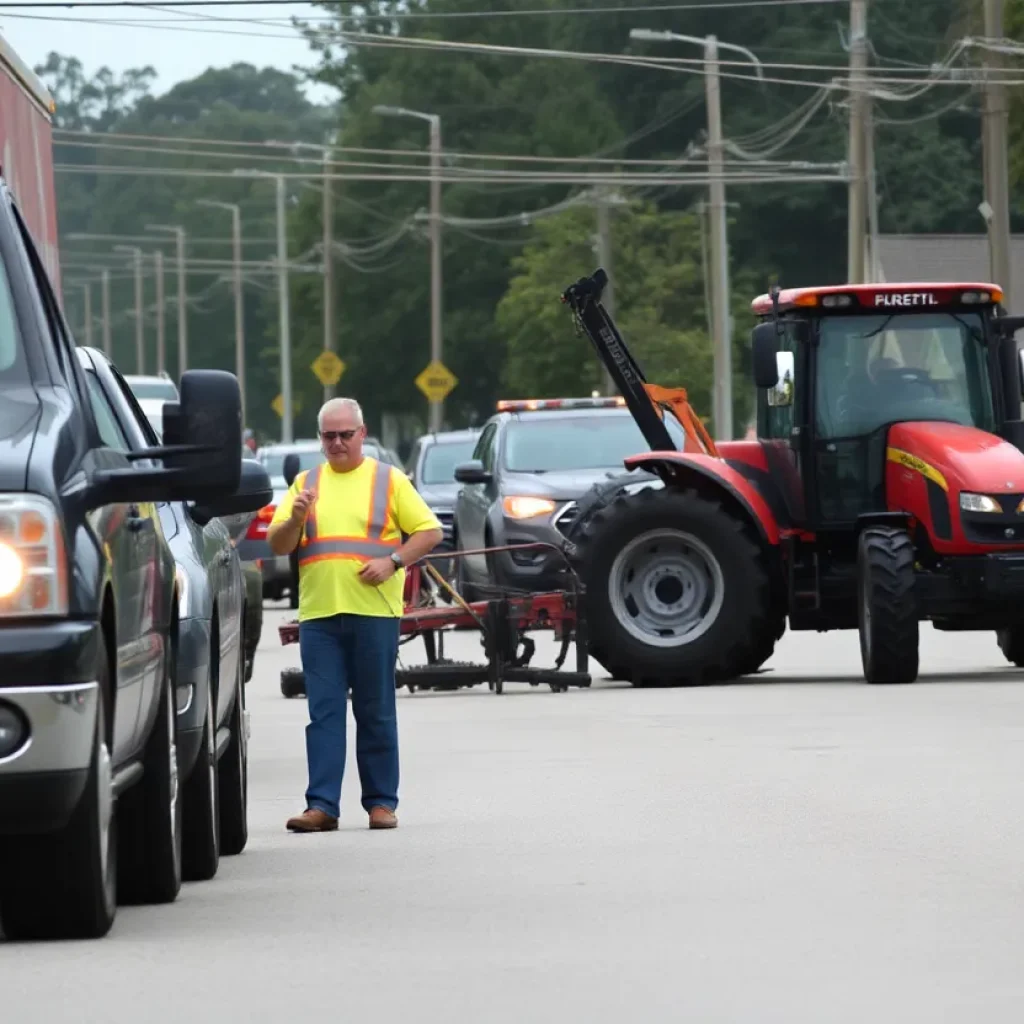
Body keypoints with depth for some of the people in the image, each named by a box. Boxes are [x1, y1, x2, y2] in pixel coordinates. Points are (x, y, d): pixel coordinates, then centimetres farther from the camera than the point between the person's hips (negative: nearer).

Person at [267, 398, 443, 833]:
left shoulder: (388, 480, 7)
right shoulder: (306, 483, 14)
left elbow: (429, 532, 4)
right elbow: (276, 545, 9)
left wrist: (393, 561, -10)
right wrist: (295, 519, -11)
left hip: (374, 612, -2)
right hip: (319, 614, 2)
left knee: (376, 712, 3)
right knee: (324, 713, -2)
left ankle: (381, 802, 9)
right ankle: (321, 806, -5)